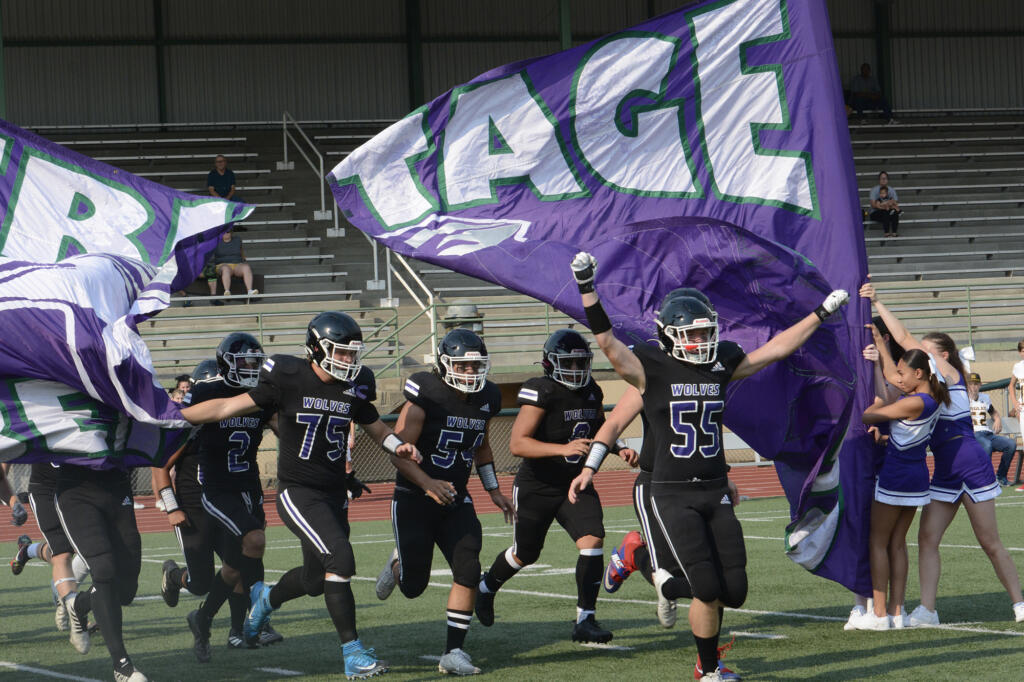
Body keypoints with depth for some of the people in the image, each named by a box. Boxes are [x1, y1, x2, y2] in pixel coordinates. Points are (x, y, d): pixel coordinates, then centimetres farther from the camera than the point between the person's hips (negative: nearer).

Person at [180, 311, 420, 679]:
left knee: (316, 579, 15)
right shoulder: (288, 380, -11)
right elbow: (229, 407, -4)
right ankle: (353, 652, -15)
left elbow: (376, 428, 18)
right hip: (298, 492, -6)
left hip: (335, 493, 6)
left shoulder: (354, 388, 2)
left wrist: (398, 445, -5)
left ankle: (266, 598, 49)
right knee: (340, 559, -21)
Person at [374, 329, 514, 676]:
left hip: (455, 500, 5)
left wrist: (494, 490, 17)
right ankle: (399, 563, 40)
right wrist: (427, 483, -34)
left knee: (468, 571, -13)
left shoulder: (487, 398, 1)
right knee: (413, 587, 2)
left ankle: (453, 652, -4)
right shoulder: (426, 396, -19)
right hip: (414, 500, -5)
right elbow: (399, 451, -19)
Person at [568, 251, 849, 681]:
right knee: (708, 589, -11)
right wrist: (587, 289, -28)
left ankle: (673, 587, 30)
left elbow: (776, 348, 17)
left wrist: (821, 313, 18)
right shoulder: (651, 370, -5)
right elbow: (606, 342, -17)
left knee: (734, 590, -1)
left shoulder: (721, 365, 9)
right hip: (673, 495, -5)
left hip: (717, 492, 5)